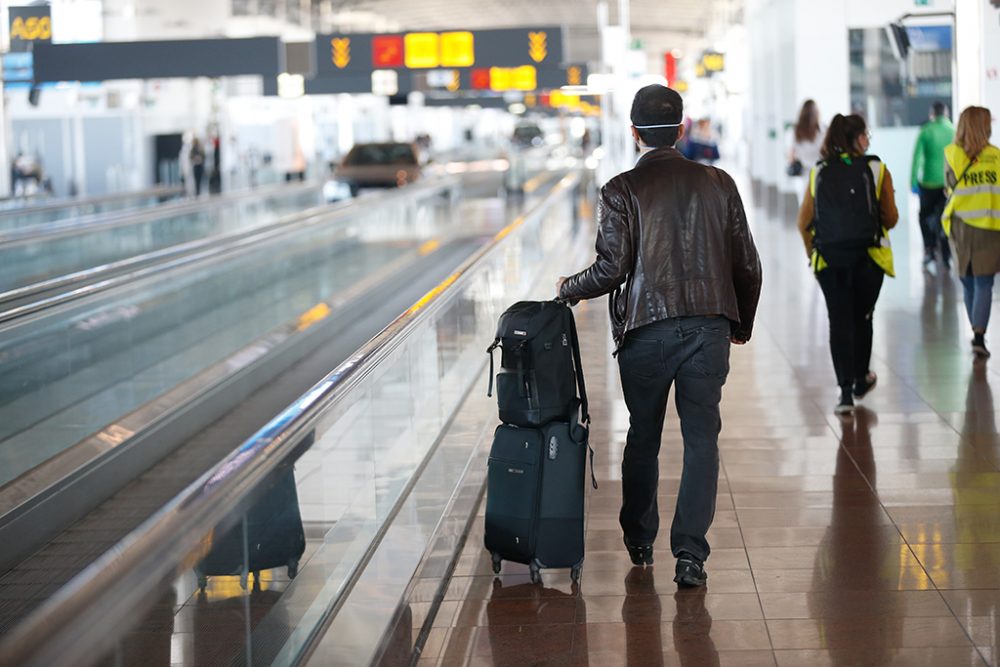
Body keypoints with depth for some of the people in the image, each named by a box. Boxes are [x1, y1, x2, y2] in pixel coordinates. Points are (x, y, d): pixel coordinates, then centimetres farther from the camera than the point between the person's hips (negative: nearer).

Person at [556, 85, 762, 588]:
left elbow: (611, 268, -11)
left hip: (646, 330, -1)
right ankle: (690, 554, -4)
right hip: (708, 328, 1)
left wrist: (569, 289, 9)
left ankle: (639, 541, 28)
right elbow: (746, 264, 6)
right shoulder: (717, 184, 4)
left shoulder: (623, 190, -6)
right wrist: (740, 323, 21)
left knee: (642, 437, 14)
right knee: (701, 439, 3)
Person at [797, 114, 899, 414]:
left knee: (839, 322, 4)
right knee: (862, 318, 16)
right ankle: (861, 379, 33)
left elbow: (803, 222, 5)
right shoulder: (877, 170, -2)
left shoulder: (819, 173, 5)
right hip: (867, 256, -1)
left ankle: (846, 391, -4)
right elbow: (891, 219, -1)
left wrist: (812, 252, 19)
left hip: (829, 257, 1)